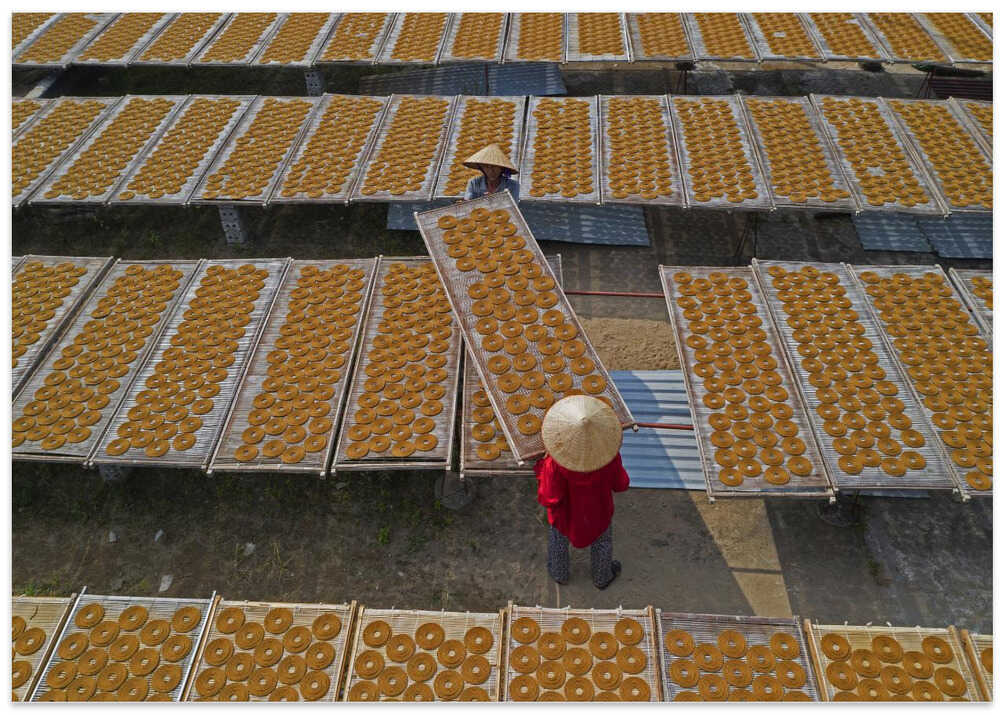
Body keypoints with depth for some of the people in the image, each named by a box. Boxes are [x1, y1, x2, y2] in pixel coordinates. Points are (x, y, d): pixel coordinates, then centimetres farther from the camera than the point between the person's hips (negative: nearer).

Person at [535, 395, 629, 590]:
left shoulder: (556, 463, -41)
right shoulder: (610, 455, -34)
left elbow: (549, 500, -29)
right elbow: (621, 485, -16)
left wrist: (543, 467, -17)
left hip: (567, 511, -1)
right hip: (598, 510, 1)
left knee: (559, 539, 33)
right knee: (601, 540, 33)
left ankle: (560, 573, 61)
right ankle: (602, 577, 60)